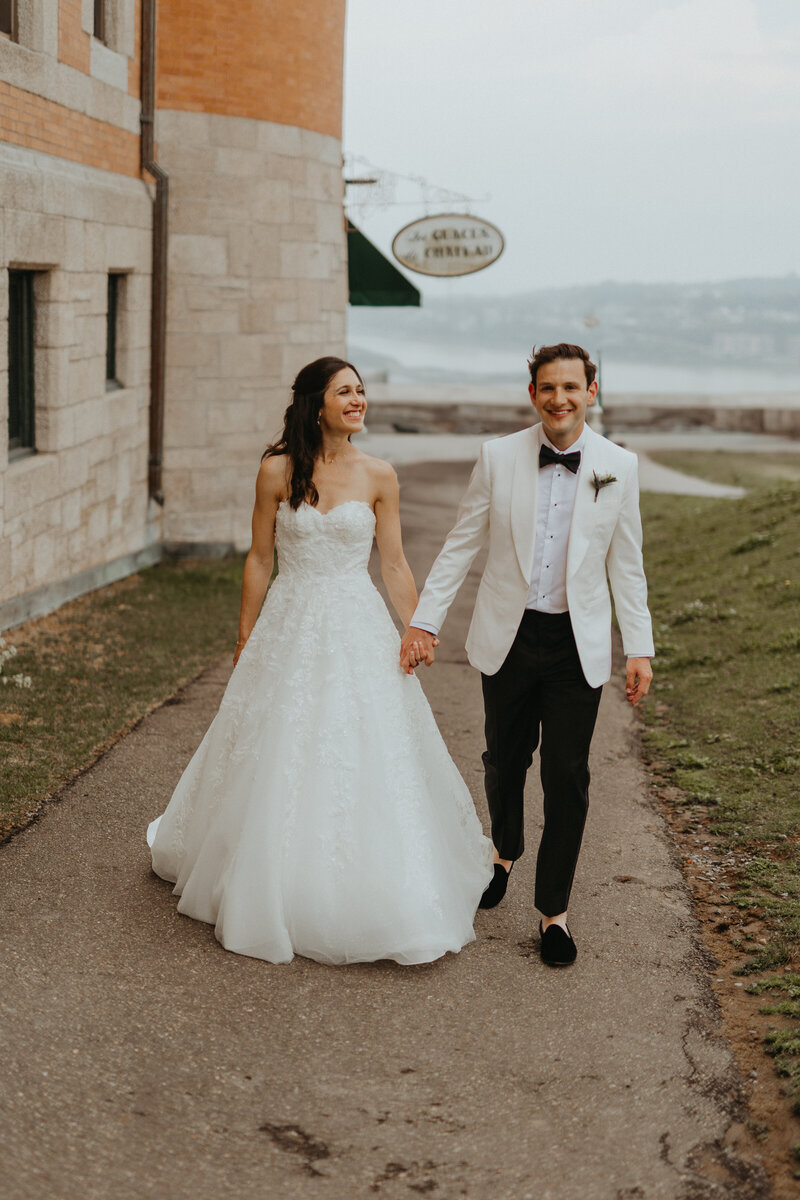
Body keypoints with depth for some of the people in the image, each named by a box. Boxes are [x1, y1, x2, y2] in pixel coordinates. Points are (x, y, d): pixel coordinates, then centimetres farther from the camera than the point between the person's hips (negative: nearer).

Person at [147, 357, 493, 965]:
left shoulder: (379, 476, -1)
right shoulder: (277, 470, -3)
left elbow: (395, 564, 4)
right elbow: (260, 558, 3)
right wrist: (246, 639, 5)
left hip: (359, 630, 0)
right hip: (291, 627, 0)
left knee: (369, 765, 0)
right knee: (277, 765, 8)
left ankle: (367, 903, 18)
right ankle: (273, 896, 29)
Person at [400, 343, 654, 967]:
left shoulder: (619, 466, -2)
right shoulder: (499, 457, -3)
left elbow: (626, 564, 4)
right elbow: (460, 545, 2)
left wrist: (640, 649, 2)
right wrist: (424, 620, -2)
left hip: (578, 645, -1)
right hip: (509, 636, 1)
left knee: (567, 776, -2)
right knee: (505, 759, 16)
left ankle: (554, 911, 12)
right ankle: (505, 853, 46)